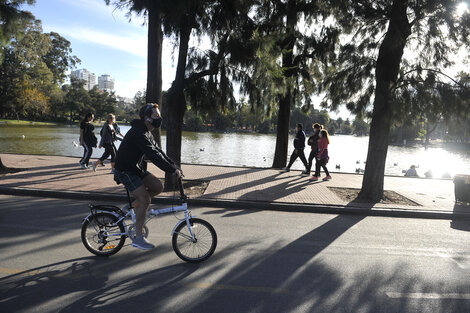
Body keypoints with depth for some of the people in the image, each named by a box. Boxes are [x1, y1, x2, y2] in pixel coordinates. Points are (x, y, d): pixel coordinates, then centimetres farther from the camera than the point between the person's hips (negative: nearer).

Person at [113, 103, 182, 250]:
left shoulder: (147, 133, 10)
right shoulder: (139, 133, -24)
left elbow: (158, 151, 13)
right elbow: (153, 155, -32)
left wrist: (174, 166, 3)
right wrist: (173, 170, -31)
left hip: (137, 169, 10)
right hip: (126, 171, -10)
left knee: (158, 186, 1)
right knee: (145, 200, -14)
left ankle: (132, 206, 15)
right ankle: (138, 238, -3)